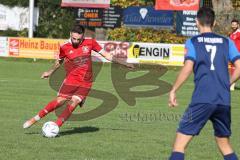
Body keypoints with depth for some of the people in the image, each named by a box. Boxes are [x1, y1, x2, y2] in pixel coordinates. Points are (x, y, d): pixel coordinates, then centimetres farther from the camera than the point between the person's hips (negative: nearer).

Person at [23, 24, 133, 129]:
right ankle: (35, 118, 0)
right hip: (71, 80, -1)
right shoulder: (65, 47, -4)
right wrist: (50, 72, 20)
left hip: (86, 83, 1)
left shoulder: (90, 43, -3)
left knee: (73, 103, -12)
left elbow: (106, 55, 5)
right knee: (59, 101, -11)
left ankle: (56, 126, -8)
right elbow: (59, 61, 17)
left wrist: (123, 63, 5)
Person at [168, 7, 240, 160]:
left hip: (202, 100, -4)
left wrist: (173, 91, -2)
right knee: (225, 145, 19)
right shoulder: (227, 42, 13)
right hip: (224, 101, 4)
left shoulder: (192, 42, 3)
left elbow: (188, 68, -9)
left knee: (180, 143, -2)